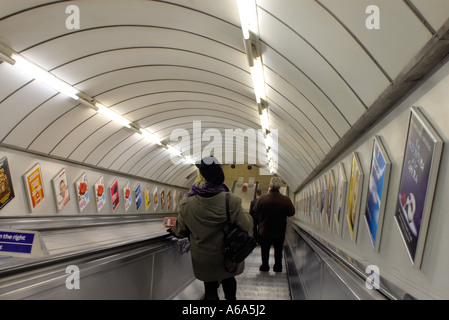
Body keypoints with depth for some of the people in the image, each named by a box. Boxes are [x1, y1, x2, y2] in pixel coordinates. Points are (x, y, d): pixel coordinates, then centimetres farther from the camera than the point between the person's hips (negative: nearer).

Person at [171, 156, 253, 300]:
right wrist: (247, 216, 7)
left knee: (210, 288, 22)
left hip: (204, 261, 0)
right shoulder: (231, 201, -24)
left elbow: (180, 232, -5)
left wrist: (172, 229, 19)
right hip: (228, 258, 1)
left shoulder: (186, 205, -22)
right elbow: (246, 227, -16)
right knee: (229, 281, 30)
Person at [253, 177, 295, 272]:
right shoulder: (286, 200, -18)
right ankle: (278, 267, 27)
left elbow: (255, 211, -4)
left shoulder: (262, 199, -19)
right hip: (280, 231, 1)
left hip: (264, 230, 0)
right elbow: (291, 213, -4)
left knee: (265, 250, 17)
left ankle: (264, 266, 26)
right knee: (278, 250, 19)